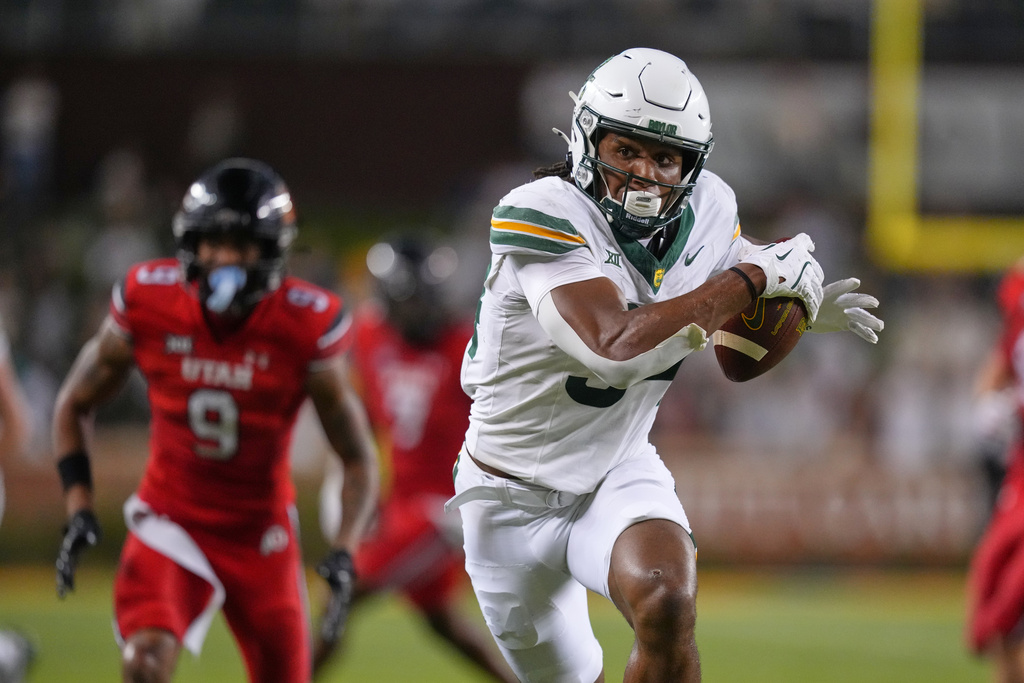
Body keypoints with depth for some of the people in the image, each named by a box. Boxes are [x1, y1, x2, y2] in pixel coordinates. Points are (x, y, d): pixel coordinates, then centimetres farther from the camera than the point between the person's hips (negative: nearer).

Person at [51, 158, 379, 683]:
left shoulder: (306, 327, -17)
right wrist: (78, 510, -7)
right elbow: (75, 405, 2)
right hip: (171, 520, -1)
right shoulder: (148, 301, -14)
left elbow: (358, 455, -7)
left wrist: (344, 551, -21)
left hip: (261, 536, 1)